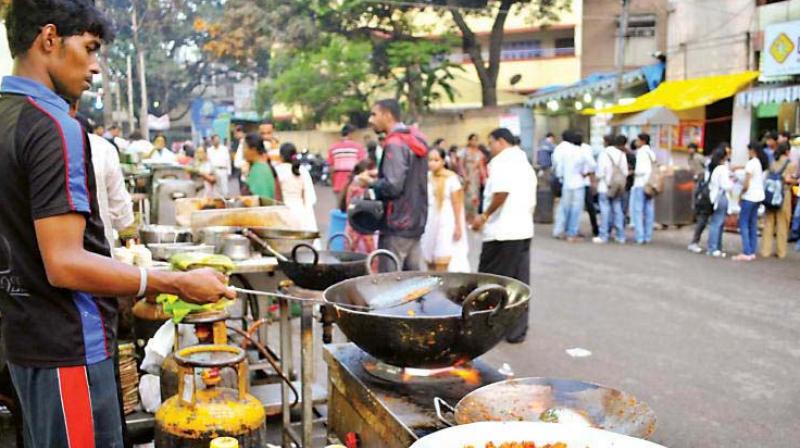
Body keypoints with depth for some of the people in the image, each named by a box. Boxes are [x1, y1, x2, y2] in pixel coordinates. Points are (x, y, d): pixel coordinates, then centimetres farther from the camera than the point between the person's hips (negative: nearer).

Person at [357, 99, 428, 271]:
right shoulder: (415, 139, 13)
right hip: (415, 221, 9)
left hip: (396, 225, -9)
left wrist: (370, 182, -6)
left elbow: (393, 186, -23)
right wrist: (379, 174, 12)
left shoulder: (394, 144, -16)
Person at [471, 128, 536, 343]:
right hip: (524, 230, 8)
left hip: (501, 231, -8)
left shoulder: (501, 160, -8)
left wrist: (484, 216, -15)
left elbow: (502, 191, -25)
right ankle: (517, 331, 12)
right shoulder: (526, 164, 19)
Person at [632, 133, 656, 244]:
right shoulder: (651, 152, 14)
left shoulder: (641, 152, -10)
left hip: (640, 184, -8)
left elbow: (641, 170, -18)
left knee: (638, 211, -4)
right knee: (649, 211, 8)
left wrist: (632, 172, -2)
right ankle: (648, 236, 12)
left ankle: (640, 237, -6)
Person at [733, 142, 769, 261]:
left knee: (743, 224, -4)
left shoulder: (751, 163, -13)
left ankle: (746, 253, -7)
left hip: (750, 197, -8)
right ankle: (752, 252, 12)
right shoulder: (762, 163, 10)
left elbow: (746, 185, -14)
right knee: (753, 224, 11)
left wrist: (740, 196, -2)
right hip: (759, 196, 8)